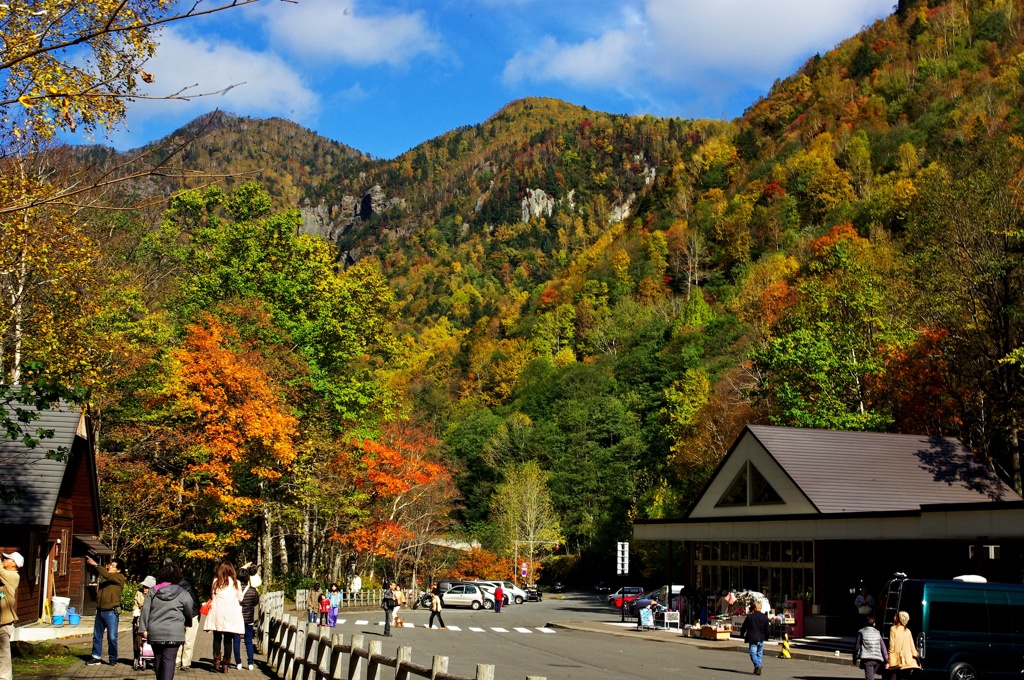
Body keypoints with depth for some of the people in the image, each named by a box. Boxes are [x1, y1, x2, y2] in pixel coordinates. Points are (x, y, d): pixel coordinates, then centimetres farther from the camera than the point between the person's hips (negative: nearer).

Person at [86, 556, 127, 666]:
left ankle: (113, 658, 9)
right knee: (97, 635, 10)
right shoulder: (104, 577, 16)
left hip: (111, 612, -7)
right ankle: (96, 657, 18)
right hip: (100, 611, 7)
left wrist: (95, 564, -23)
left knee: (112, 637, -2)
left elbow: (107, 575, -20)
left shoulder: (120, 577, -7)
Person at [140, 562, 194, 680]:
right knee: (169, 659, -6)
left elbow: (145, 610, 2)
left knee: (158, 659, 15)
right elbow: (189, 612, 7)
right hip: (174, 633, -3)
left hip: (154, 632, 3)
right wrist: (186, 623, 27)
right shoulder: (182, 593, -1)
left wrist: (144, 628, 4)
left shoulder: (152, 591, 6)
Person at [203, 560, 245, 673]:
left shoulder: (216, 582, 1)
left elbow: (212, 595, 4)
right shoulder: (236, 583, 2)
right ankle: (225, 665, 4)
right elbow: (240, 598, 7)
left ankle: (217, 663, 5)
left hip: (218, 613, 0)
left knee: (217, 638, 10)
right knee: (228, 639, 4)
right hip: (231, 614, 0)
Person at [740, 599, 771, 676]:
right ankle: (757, 669, 15)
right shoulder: (764, 617, 0)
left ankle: (757, 665, -25)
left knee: (753, 653, -2)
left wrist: (742, 634, 19)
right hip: (761, 639, 3)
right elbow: (768, 629, 4)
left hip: (752, 639, -3)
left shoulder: (749, 616, -6)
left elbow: (744, 627, 2)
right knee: (760, 653, 14)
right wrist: (766, 636, 21)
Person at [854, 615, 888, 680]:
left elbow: (857, 646, 5)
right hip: (877, 659, 4)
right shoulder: (877, 632, 13)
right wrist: (886, 660, 12)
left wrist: (855, 658, 17)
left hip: (867, 659, -4)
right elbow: (883, 647, 10)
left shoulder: (861, 632, 4)